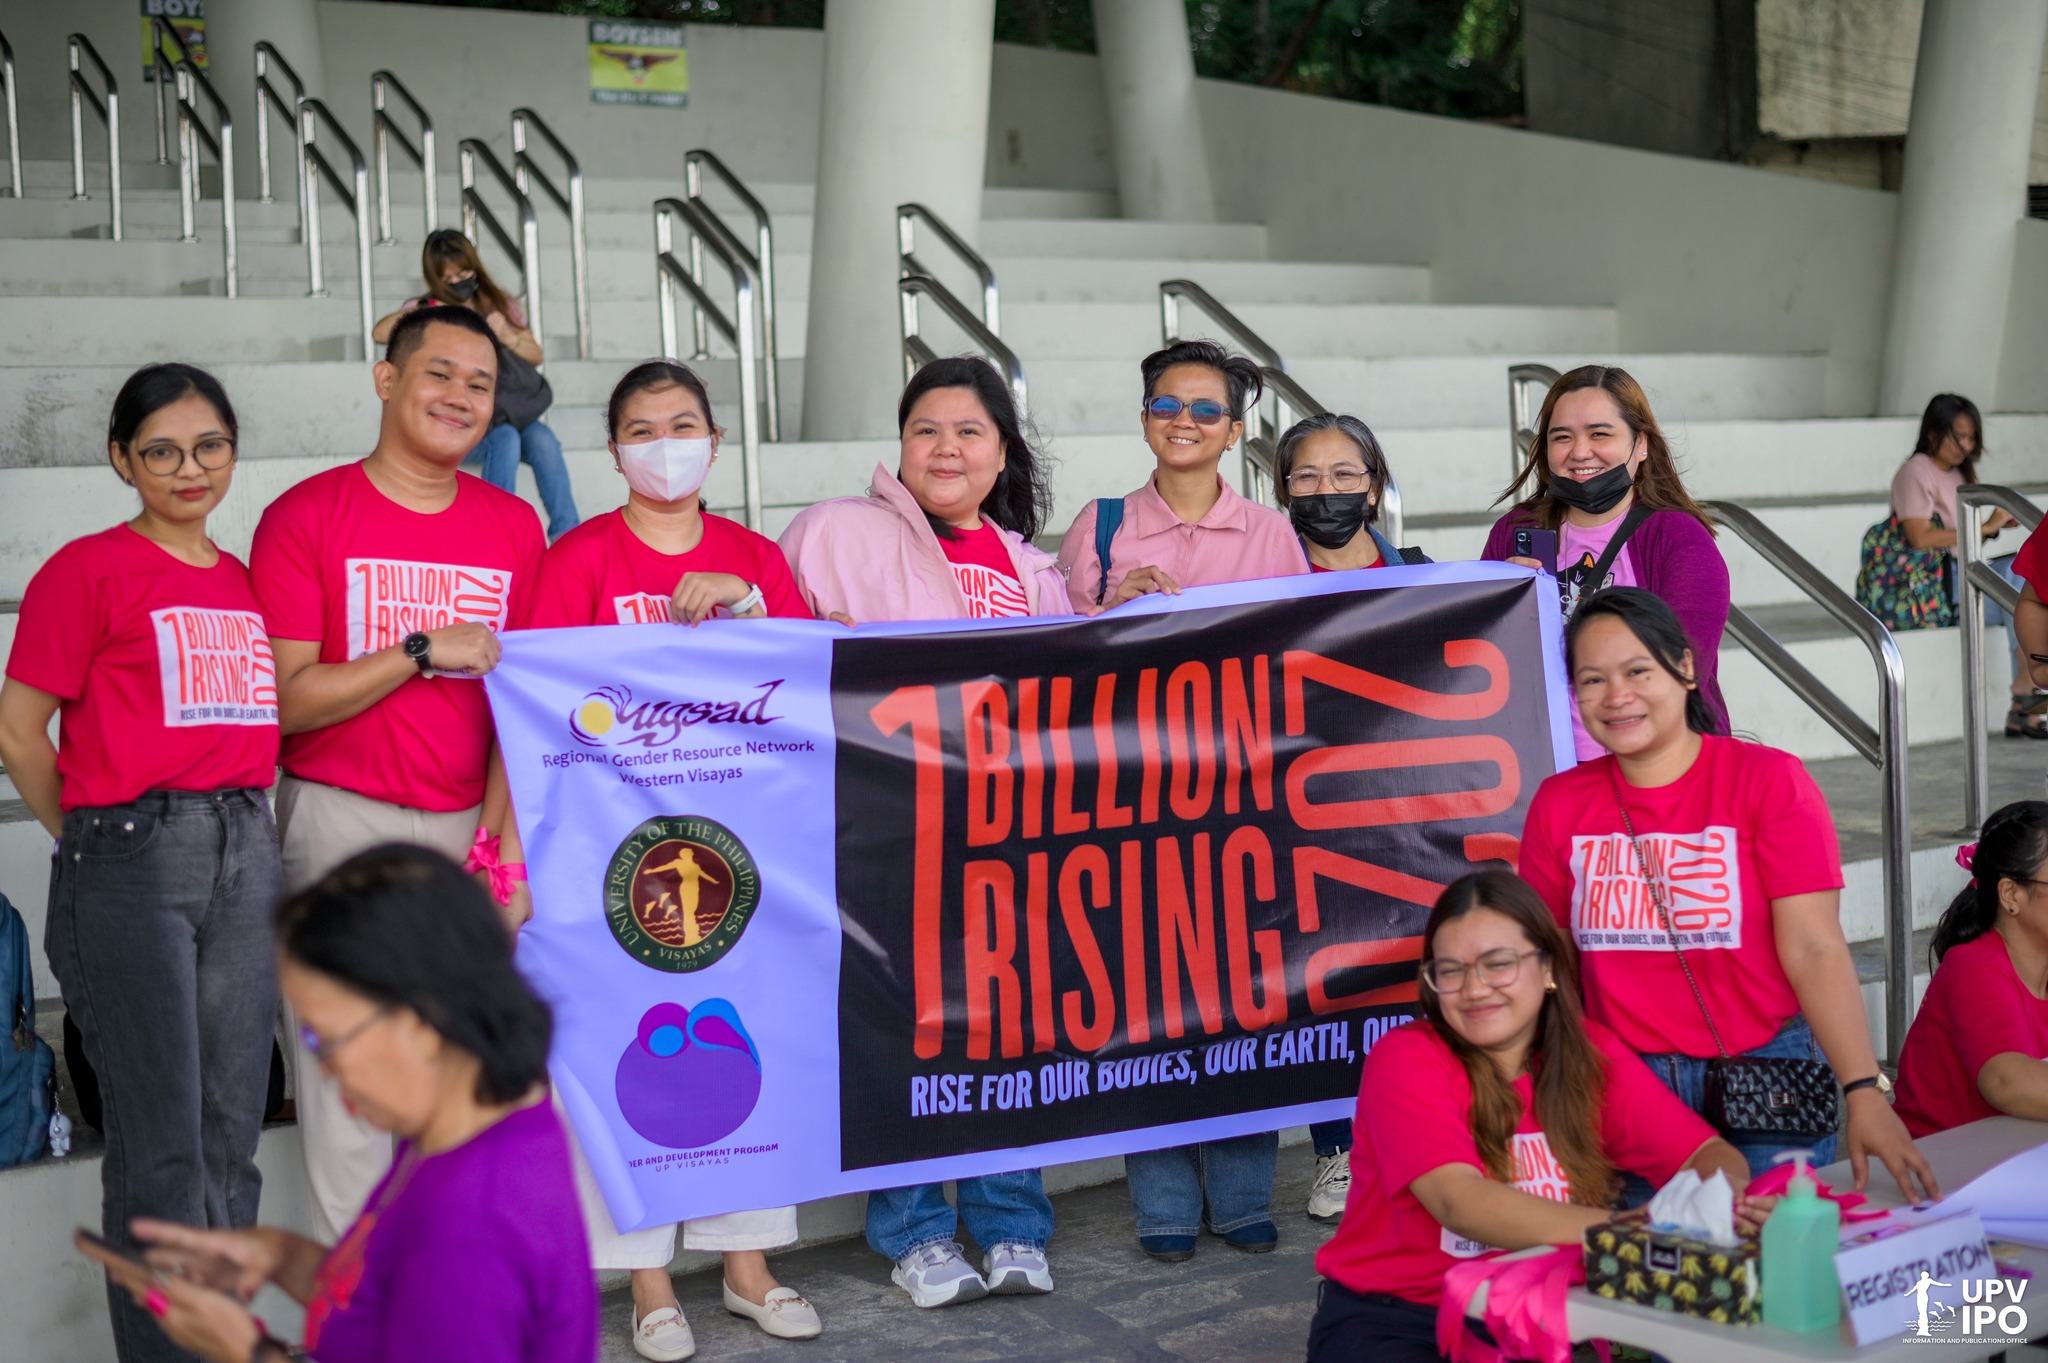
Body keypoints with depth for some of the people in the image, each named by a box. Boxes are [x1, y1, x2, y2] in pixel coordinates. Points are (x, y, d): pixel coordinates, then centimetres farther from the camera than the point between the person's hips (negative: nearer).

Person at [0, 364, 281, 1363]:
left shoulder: (246, 580, 14)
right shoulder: (89, 570, -3)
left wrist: (241, 823, 11)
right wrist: (92, 840, 4)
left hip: (245, 855, 6)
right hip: (131, 861, -6)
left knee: (231, 1130, 10)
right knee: (160, 1142, -4)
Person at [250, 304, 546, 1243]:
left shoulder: (513, 527, 10)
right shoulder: (305, 517, -2)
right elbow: (287, 700, -6)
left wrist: (505, 842, 3)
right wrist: (423, 650, -13)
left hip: (474, 827, 3)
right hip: (344, 822, -3)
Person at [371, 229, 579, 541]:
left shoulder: (501, 304, 13)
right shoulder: (426, 309, 7)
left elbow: (536, 356, 12)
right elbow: (379, 333, -11)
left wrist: (508, 337, -8)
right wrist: (426, 312, -24)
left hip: (509, 413, 2)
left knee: (543, 440, -30)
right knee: (505, 439, -34)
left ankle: (566, 534, -29)